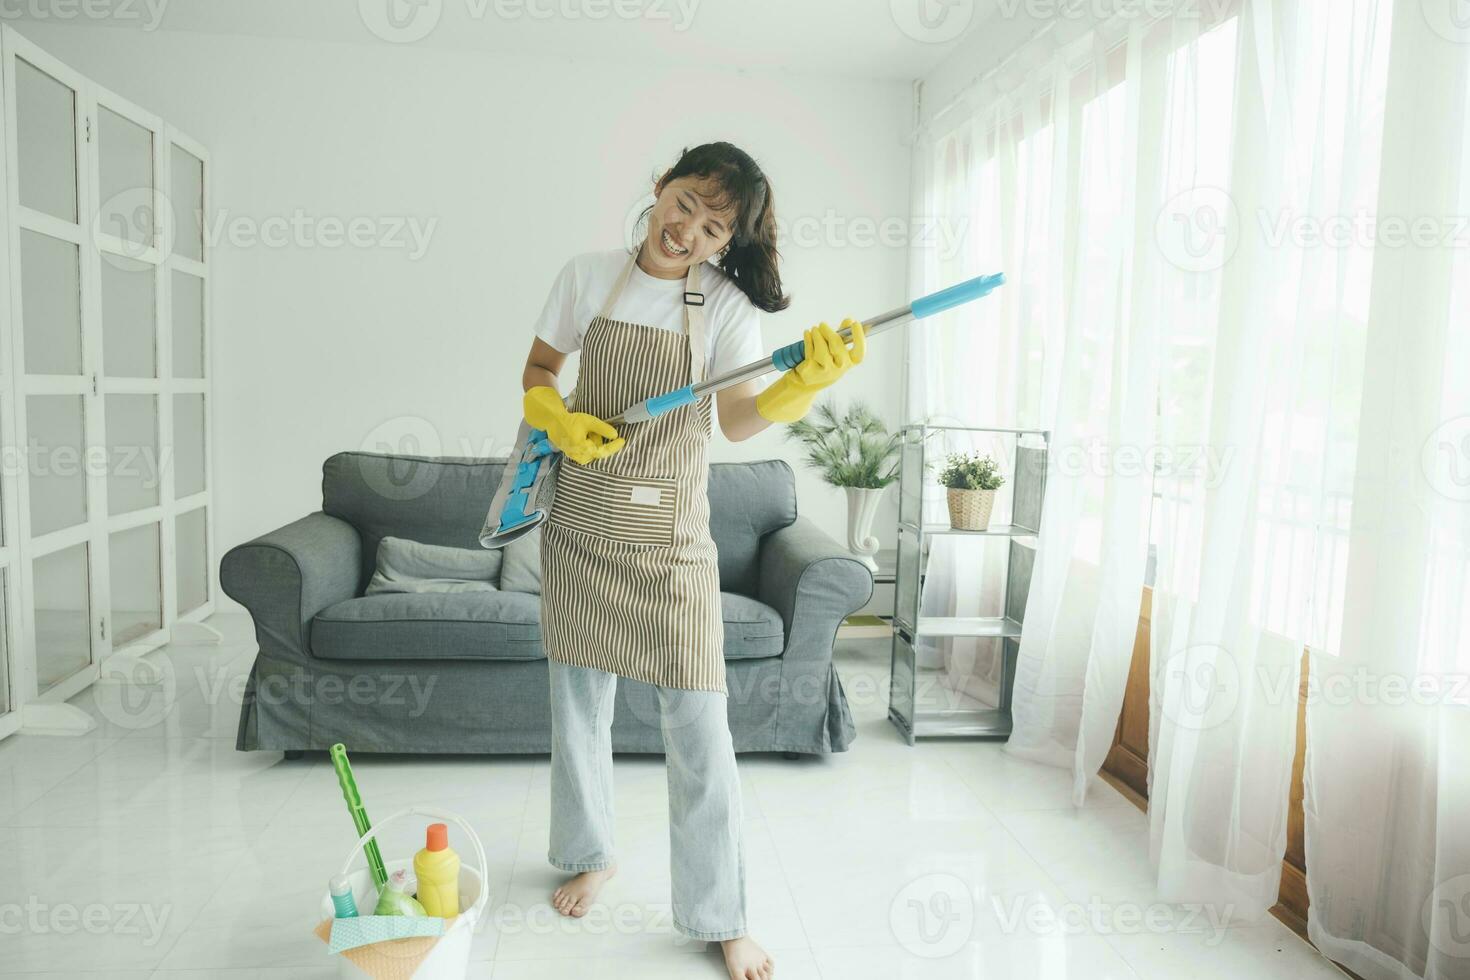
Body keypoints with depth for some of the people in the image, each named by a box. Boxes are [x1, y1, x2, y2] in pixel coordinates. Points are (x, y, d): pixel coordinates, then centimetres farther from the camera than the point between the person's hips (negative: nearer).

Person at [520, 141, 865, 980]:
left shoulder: (727, 306, -7)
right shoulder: (588, 278, 0)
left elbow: (739, 420, -21)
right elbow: (538, 371, 12)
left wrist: (806, 382, -40)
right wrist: (558, 420, -10)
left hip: (671, 537, -2)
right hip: (582, 526, 3)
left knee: (700, 729, -2)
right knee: (579, 707, 15)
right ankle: (591, 855, 41)